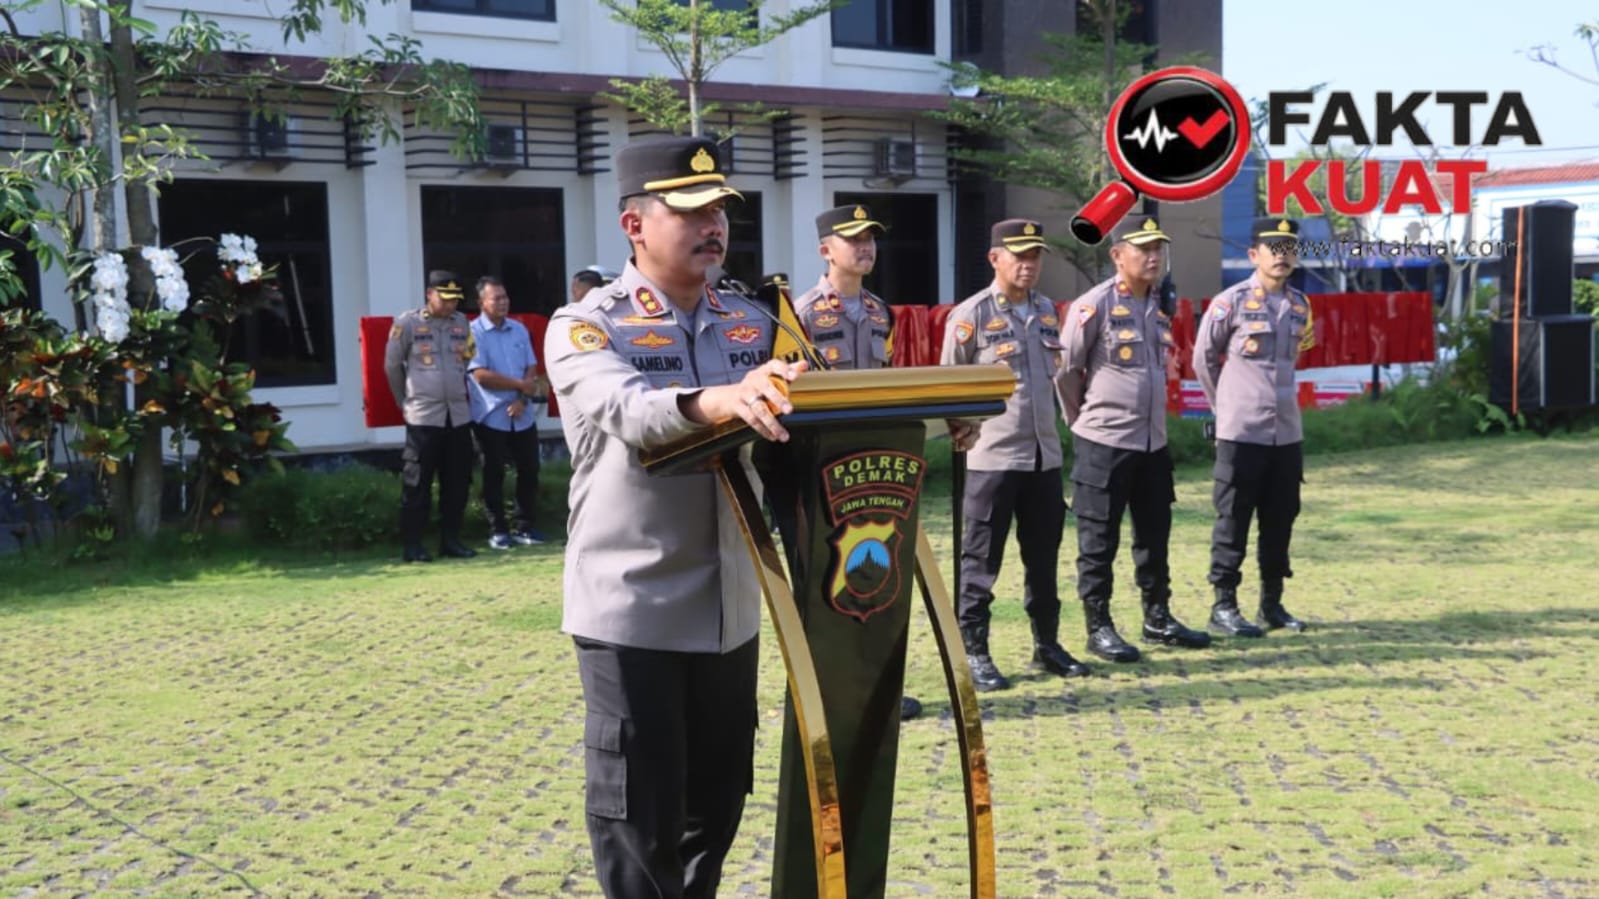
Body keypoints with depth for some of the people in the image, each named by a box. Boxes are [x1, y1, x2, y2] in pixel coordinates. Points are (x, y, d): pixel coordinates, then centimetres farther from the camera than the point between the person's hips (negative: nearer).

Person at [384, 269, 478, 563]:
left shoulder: (462, 323, 9)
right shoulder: (407, 322, -3)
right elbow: (392, 366, 4)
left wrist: (458, 394, 14)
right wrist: (405, 402, 9)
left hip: (458, 414, 5)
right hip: (423, 416, -4)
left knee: (458, 481, 7)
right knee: (417, 482, -2)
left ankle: (450, 539, 18)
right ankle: (412, 544, 5)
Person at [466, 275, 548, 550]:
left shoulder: (519, 329, 9)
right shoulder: (474, 332, -7)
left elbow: (531, 368, 5)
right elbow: (481, 375, -15)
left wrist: (522, 399, -11)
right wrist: (521, 385, -11)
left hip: (523, 415, 5)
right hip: (491, 416, -5)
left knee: (529, 470, 7)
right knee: (494, 474, 2)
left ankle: (525, 527, 18)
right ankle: (498, 531, 10)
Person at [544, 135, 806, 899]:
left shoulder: (750, 324, 10)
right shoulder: (586, 325, -8)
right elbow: (625, 409, -28)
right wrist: (716, 401, -48)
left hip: (729, 606, 6)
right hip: (631, 608, -5)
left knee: (717, 802, 16)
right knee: (638, 813, 3)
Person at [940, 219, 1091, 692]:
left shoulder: (1047, 310, 11)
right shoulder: (971, 314, -8)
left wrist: (1053, 423, 17)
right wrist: (962, 431, -4)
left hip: (1045, 455, 6)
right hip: (993, 457, -6)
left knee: (1043, 558, 14)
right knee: (981, 560, 1)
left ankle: (1047, 644, 26)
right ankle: (973, 652, 10)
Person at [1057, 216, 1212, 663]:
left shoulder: (1161, 304, 9)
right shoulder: (1094, 305, -13)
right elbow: (1064, 369, -10)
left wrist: (1153, 416, 16)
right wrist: (1082, 417, 0)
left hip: (1153, 441, 7)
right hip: (1104, 443, -7)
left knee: (1155, 535, 16)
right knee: (1099, 541, 3)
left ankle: (1158, 617, 28)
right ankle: (1098, 627, 12)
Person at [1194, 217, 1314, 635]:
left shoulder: (1300, 306, 9)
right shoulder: (1231, 302, -8)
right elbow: (1203, 358, 1)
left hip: (1287, 433, 6)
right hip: (1241, 433, -5)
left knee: (1280, 521, 11)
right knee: (1233, 522, 1)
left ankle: (1272, 603, 21)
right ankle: (1223, 606, 9)